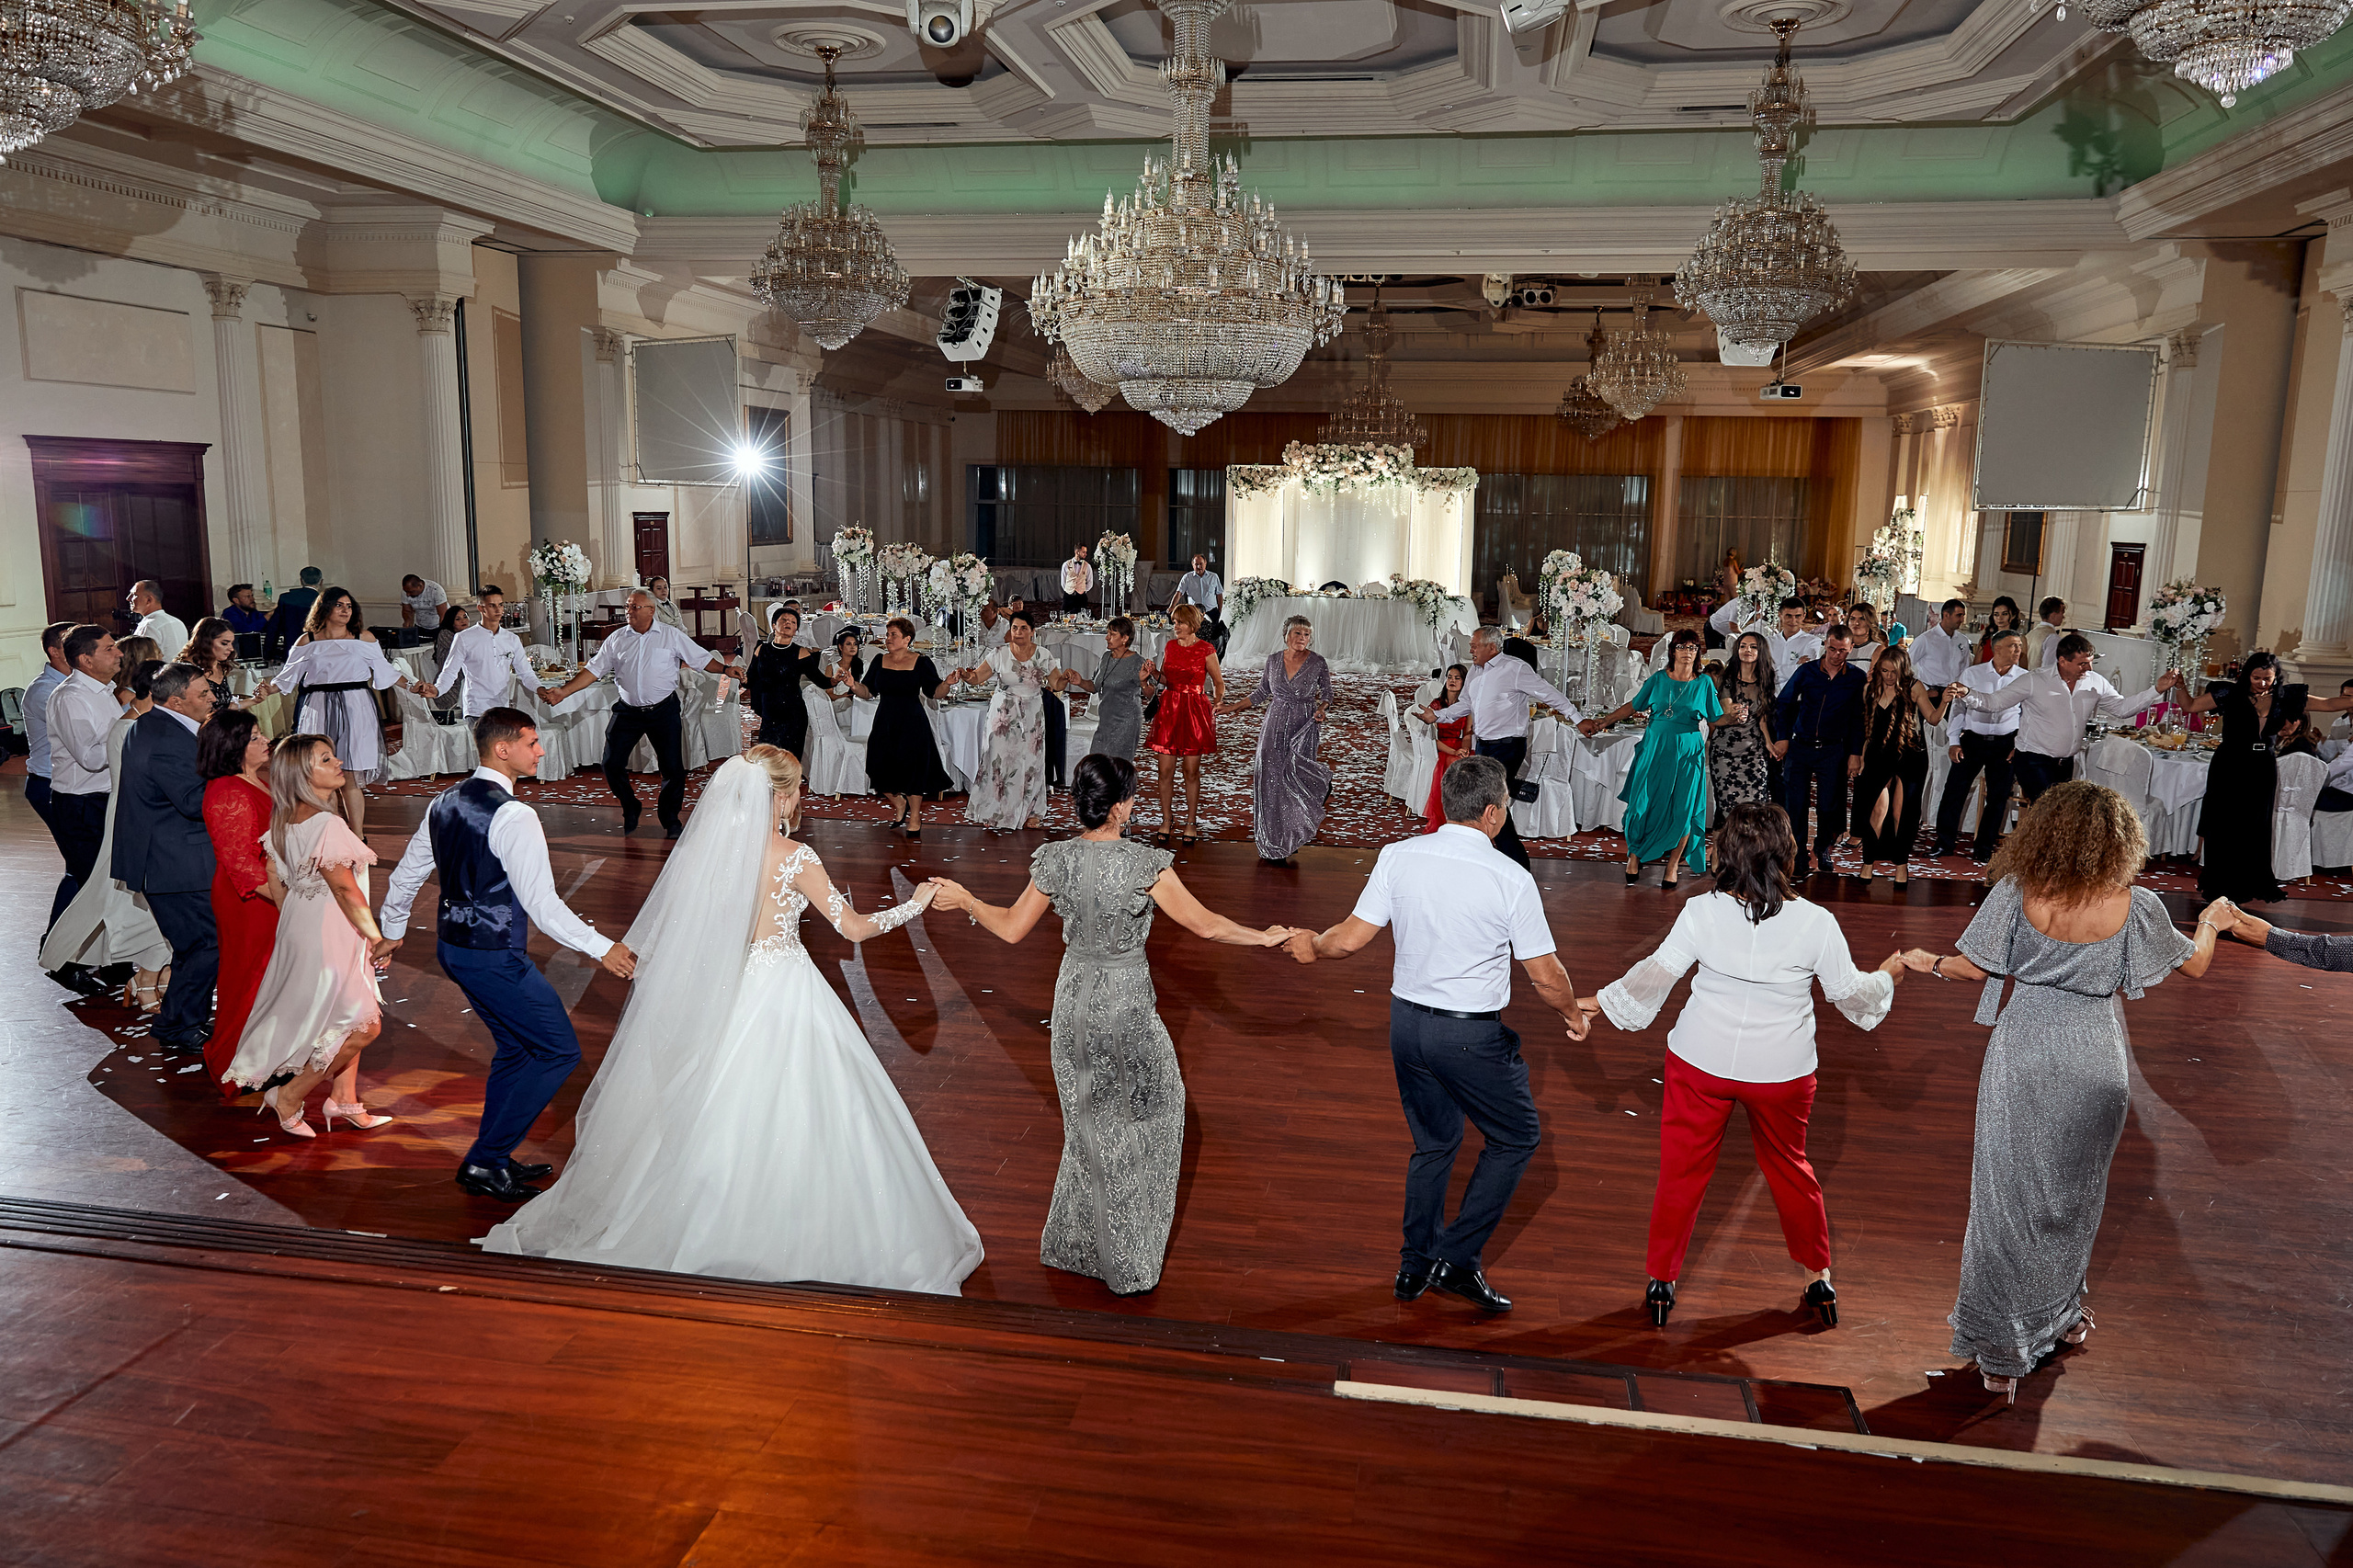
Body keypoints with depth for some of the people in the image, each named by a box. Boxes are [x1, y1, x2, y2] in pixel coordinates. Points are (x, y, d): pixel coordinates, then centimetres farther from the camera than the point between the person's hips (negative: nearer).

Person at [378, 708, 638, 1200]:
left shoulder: (445, 803, 6)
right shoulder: (513, 816, -22)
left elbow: (406, 873, 17)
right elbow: (541, 903, -24)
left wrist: (391, 932, 32)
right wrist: (602, 948, -19)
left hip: (453, 943, 9)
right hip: (495, 956, -9)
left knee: (516, 1046, 22)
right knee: (559, 1051, 1)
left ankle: (494, 1158, 30)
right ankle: (484, 1162, 5)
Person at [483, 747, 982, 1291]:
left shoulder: (710, 845, -2)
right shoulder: (795, 857, -15)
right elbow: (854, 928, -9)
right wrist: (915, 904, 3)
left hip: (727, 995, 6)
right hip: (783, 994, -5)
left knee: (719, 1115, 16)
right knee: (793, 1117, 4)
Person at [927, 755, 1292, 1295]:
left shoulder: (1055, 859, -9)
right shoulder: (1145, 864, -21)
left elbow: (1011, 928, 0)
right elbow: (1204, 924, -14)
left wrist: (964, 901, 17)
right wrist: (1264, 937, 0)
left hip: (1073, 1004, 4)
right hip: (1126, 1009, -4)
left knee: (1091, 1126, 23)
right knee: (1141, 1125, 15)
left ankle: (1076, 1244, 37)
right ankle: (1128, 1264, 25)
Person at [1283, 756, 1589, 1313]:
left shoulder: (1398, 856, -7)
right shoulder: (1511, 879, -17)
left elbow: (1350, 939, -6)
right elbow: (1546, 976, -10)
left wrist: (1311, 946, 15)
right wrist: (1572, 1015, 10)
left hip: (1406, 1021, 5)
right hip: (1471, 1036, -5)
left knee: (1433, 1143, 23)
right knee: (1516, 1138, 17)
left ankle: (1417, 1265, 35)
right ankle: (1458, 1258, 13)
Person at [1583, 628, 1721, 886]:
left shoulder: (1704, 683, 3)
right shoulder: (1658, 679, 6)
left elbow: (1715, 720, 7)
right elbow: (1633, 706, 15)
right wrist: (1601, 722, 15)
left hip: (1687, 752, -1)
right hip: (1655, 748, 1)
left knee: (1682, 809, -1)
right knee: (1643, 803, -2)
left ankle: (1673, 864, 15)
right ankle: (1635, 855, 17)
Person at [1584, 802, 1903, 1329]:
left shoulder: (1701, 912, -15)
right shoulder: (1815, 923, -15)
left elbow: (1656, 974, -8)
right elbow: (1849, 991, -1)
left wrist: (1598, 1003, 7)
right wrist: (1885, 976, 21)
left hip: (1701, 1062, -1)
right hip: (1781, 1069, 1)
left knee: (1682, 1169, 13)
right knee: (1789, 1167, 23)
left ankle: (1661, 1280, 25)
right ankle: (1818, 1276, 38)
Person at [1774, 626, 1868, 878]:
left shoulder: (1857, 678, 3)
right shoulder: (1806, 671, 3)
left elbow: (1858, 719, 5)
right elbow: (1784, 704, 9)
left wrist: (1855, 753, 1)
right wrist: (1783, 738, 0)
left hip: (1833, 750, 0)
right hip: (1800, 746, 0)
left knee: (1829, 806, 2)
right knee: (1795, 805, -3)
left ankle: (1823, 849, 27)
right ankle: (1798, 862, 2)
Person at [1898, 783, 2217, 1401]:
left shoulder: (2017, 892, -13)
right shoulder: (2136, 906, -10)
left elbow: (1974, 966, -6)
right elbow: (2196, 964, 7)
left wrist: (1925, 961, 15)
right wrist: (2212, 921, 28)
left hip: (2022, 1056, -1)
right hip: (2092, 1063, 1)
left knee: (2009, 1195, 9)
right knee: (2073, 1194, 22)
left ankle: (2002, 1352, 15)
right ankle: (2062, 1315, 42)